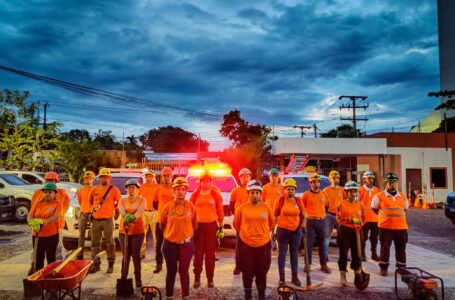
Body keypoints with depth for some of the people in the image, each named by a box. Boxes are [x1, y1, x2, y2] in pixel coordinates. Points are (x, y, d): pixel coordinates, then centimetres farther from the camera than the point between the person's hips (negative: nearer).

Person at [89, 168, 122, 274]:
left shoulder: (114, 189, -3)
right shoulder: (94, 189, 10)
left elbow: (119, 203, 1)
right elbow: (91, 201, 25)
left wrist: (111, 209, 2)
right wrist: (93, 208, 13)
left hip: (108, 220, -4)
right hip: (95, 220, 5)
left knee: (110, 243, 1)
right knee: (95, 243, 10)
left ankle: (110, 265, 9)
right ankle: (96, 264, 20)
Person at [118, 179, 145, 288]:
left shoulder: (141, 200, 1)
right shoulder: (122, 200, 7)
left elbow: (140, 211, -19)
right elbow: (121, 211, -14)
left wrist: (133, 218, -40)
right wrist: (127, 217, -37)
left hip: (138, 231, -2)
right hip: (123, 231, 2)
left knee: (136, 254, 0)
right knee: (126, 255, 4)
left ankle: (138, 278, 11)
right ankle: (123, 277, 17)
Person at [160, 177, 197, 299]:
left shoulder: (191, 206, -6)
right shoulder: (167, 206, -7)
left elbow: (194, 224, 8)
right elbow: (162, 224, 8)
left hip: (187, 243, 0)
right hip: (170, 244, 0)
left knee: (184, 271, 8)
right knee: (171, 271, 13)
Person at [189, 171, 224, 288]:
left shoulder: (216, 195, -1)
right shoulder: (195, 194, 2)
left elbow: (220, 212, 2)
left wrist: (221, 228, -1)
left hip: (212, 226, -1)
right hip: (198, 226, 1)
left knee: (210, 253, 6)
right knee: (198, 253, 6)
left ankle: (210, 278, 18)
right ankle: (197, 278, 17)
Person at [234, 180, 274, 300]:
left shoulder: (267, 208, -4)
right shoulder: (241, 208, -7)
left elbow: (271, 223, 12)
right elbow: (236, 224, 8)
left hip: (264, 245, 1)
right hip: (245, 244, -1)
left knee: (262, 272, 13)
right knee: (247, 272, 10)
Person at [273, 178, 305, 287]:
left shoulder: (298, 201, 2)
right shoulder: (280, 200, -5)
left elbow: (303, 216, 13)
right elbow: (274, 216, 0)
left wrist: (302, 226, 1)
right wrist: (273, 231, -1)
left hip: (296, 231, 3)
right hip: (282, 230, -2)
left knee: (294, 254, 12)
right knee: (282, 253, 4)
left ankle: (295, 277, 23)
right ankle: (281, 278, 11)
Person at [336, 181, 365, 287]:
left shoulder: (360, 204, 7)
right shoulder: (342, 204, -1)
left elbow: (363, 218, 13)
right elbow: (338, 218, -2)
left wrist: (359, 224, -3)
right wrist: (349, 220, -17)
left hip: (357, 231, 3)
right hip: (344, 230, -3)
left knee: (357, 254, 7)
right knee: (343, 253, 2)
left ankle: (358, 276, 21)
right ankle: (343, 277, 12)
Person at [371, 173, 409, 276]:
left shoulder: (403, 196, 8)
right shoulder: (379, 196, -4)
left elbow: (405, 209, 23)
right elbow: (374, 208, 8)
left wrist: (396, 216, 13)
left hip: (401, 227, 4)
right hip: (385, 227, -3)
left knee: (401, 248, 12)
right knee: (385, 248, 2)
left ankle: (401, 267, 27)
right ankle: (383, 268, 14)